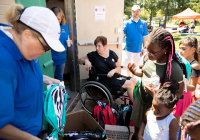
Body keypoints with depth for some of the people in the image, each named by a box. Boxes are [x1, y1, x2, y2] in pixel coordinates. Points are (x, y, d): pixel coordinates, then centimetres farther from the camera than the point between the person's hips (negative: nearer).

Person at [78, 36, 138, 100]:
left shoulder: (112, 54, 5)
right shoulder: (93, 55, -3)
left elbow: (119, 67, 7)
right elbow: (79, 60, 0)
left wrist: (113, 71, -15)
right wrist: (86, 60, -23)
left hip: (115, 76, 5)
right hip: (105, 80, -5)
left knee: (134, 80, -9)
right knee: (130, 84, -18)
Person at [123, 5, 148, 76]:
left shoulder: (143, 24, 3)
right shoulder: (127, 23, -4)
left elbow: (144, 37, 6)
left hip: (138, 49, 2)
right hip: (129, 49, -2)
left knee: (135, 65, 15)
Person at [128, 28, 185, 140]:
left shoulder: (174, 69, -28)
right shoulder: (149, 57, -11)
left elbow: (179, 93, -16)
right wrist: (136, 71, -14)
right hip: (140, 98, 5)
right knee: (137, 126, 25)